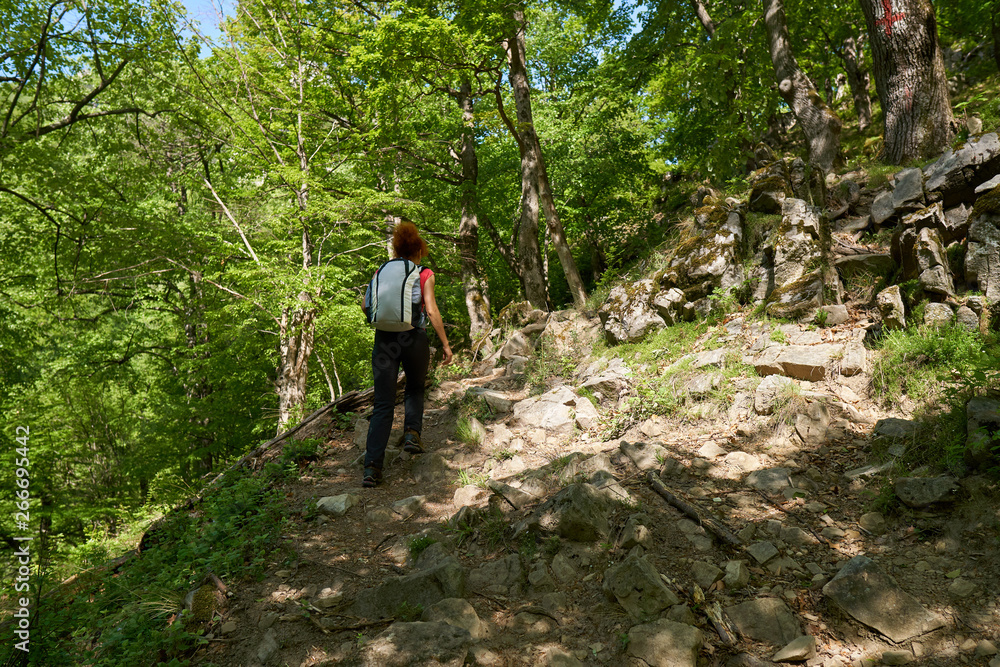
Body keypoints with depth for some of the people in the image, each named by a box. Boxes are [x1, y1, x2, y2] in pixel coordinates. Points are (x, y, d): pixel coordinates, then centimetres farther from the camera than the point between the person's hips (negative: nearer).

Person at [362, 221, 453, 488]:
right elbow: (431, 310, -8)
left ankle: (372, 466, -5)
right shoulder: (424, 274, 0)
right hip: (414, 338, -2)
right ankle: (412, 431, 3)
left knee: (383, 404, 3)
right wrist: (445, 344, -3)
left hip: (384, 338, 2)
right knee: (415, 389, 26)